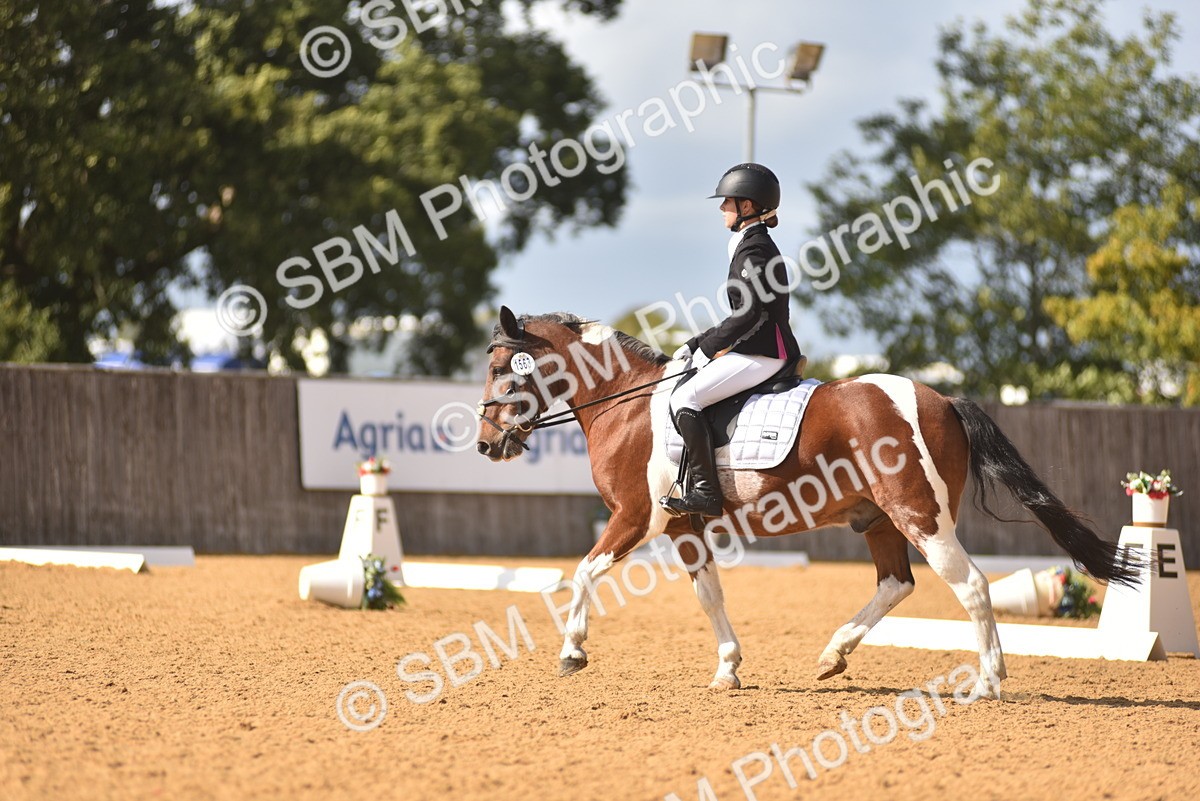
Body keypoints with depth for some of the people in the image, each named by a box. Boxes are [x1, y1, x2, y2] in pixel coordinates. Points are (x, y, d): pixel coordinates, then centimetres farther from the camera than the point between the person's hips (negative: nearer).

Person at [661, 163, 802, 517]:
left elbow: (750, 313, -20)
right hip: (756, 351, 11)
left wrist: (707, 347, -12)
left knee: (685, 398, -19)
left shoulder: (753, 248, -12)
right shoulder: (753, 245, 20)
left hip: (762, 354, -11)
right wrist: (696, 344, 17)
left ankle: (706, 491, -23)